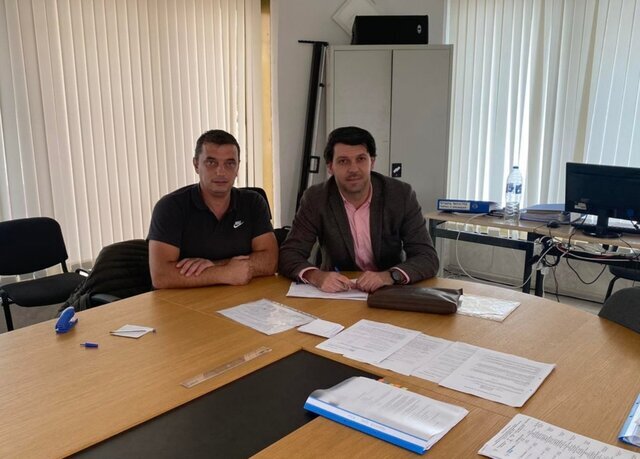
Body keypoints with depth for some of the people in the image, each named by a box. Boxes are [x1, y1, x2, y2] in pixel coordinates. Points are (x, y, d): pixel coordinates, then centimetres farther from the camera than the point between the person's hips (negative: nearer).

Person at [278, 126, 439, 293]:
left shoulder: (401, 195, -10)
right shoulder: (315, 199, -8)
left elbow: (428, 258, -12)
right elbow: (288, 255, -11)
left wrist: (390, 276, -31)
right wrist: (316, 276, -32)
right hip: (336, 292, 0)